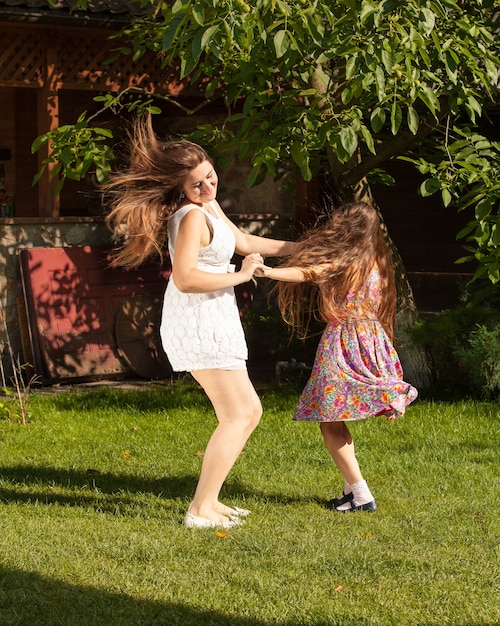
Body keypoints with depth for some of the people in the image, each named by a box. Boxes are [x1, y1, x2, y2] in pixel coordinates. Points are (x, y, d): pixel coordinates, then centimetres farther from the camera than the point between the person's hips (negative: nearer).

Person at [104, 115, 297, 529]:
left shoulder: (209, 206, 13)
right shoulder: (192, 216, -19)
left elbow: (244, 242, 28)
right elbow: (185, 278, -28)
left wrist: (298, 247, 30)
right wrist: (239, 276, -19)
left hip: (210, 323, 10)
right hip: (198, 321, -10)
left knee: (249, 411, 15)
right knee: (237, 417, -8)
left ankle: (209, 498, 16)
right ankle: (202, 510, -9)